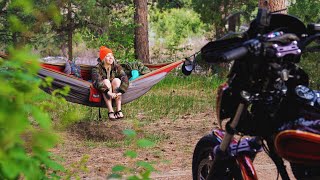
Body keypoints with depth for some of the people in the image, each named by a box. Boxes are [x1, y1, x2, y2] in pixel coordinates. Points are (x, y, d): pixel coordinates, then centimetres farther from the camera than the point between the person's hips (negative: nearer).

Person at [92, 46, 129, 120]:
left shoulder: (117, 67, -5)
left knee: (116, 80, -25)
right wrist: (108, 92, -44)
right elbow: (96, 82, -30)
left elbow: (125, 80, -18)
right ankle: (110, 111, -40)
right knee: (106, 81, -30)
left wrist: (120, 92, -35)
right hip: (102, 94, -2)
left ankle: (118, 110, -33)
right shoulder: (97, 69, -13)